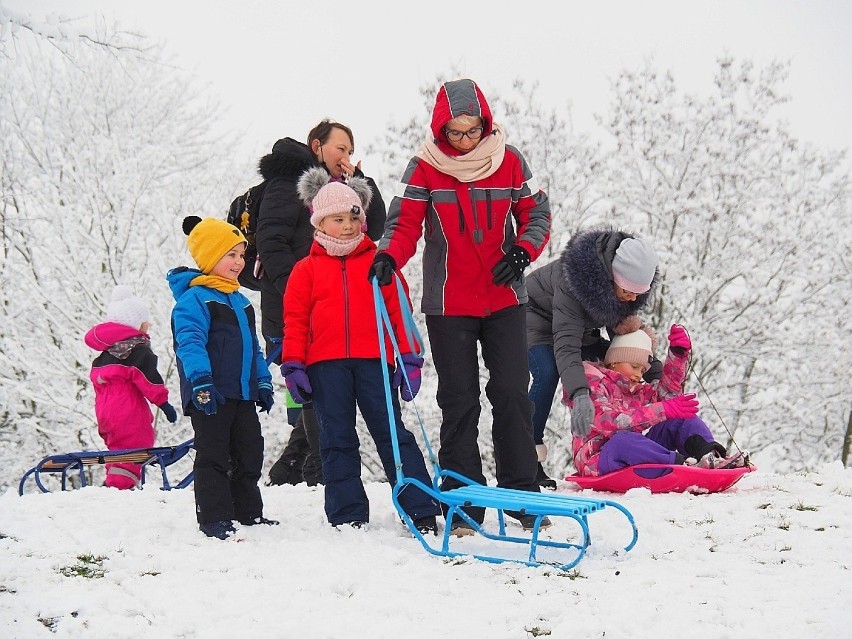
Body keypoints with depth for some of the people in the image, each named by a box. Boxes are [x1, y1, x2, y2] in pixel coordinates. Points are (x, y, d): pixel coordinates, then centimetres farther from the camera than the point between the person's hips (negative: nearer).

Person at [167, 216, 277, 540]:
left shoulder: (239, 300, 17)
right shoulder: (193, 298, -10)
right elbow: (189, 341, -20)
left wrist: (262, 381, 20)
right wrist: (200, 379, -30)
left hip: (242, 393, 8)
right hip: (210, 396, -8)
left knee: (249, 453, 12)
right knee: (213, 456, -3)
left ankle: (249, 512, 23)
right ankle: (214, 519, 1)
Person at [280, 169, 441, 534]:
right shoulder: (307, 270, 9)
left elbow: (399, 312, 8)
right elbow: (295, 321, 8)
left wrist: (410, 360, 3)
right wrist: (293, 366, 0)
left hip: (374, 362, -1)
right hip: (325, 366, 1)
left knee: (392, 433, -3)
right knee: (337, 440, 6)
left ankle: (422, 512, -3)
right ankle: (348, 516, 13)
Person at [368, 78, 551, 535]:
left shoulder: (509, 161, 0)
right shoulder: (424, 168, -4)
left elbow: (536, 214, 8)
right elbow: (404, 224, -5)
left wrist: (523, 250, -12)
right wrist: (389, 257, -27)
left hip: (504, 300, 1)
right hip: (448, 305, -1)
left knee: (512, 395, -1)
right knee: (459, 402, 2)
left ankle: (521, 494, 8)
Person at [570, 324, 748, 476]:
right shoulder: (593, 382, -4)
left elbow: (668, 390, 13)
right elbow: (608, 421, -20)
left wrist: (678, 354, -2)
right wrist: (663, 410, -27)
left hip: (637, 456, 8)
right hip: (598, 460, -8)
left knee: (682, 418, -1)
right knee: (623, 440, -41)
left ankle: (709, 456, -32)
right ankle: (684, 465, -56)